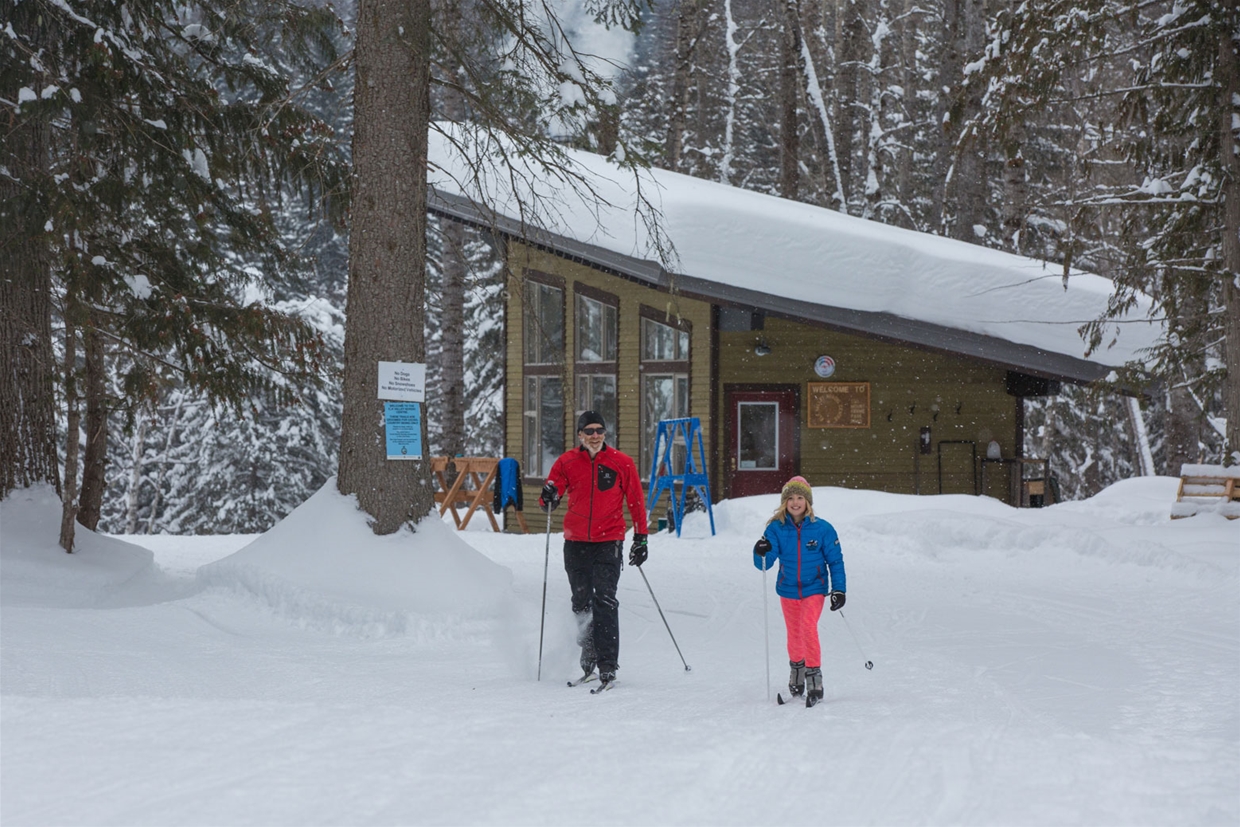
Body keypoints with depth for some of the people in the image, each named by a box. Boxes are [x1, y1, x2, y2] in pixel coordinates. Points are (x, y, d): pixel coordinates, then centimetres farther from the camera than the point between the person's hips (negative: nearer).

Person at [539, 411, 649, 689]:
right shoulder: (567, 462, 4)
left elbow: (636, 501, 8)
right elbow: (548, 502, 3)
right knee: (581, 602, 8)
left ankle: (608, 666, -15)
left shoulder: (621, 463, 2)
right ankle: (588, 662, 21)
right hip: (576, 543, 3)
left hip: (609, 543, -3)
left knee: (604, 600, -13)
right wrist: (548, 499, -21)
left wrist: (640, 538, 5)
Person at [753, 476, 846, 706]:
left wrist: (838, 589, -5)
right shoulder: (776, 528, -7)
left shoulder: (822, 529, -9)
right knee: (794, 634, 15)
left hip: (814, 589, -3)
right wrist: (761, 553, -31)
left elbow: (835, 560, 0)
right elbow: (764, 564, -9)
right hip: (788, 590, 3)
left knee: (808, 627, -23)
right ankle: (796, 670, 41)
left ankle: (814, 677, -18)